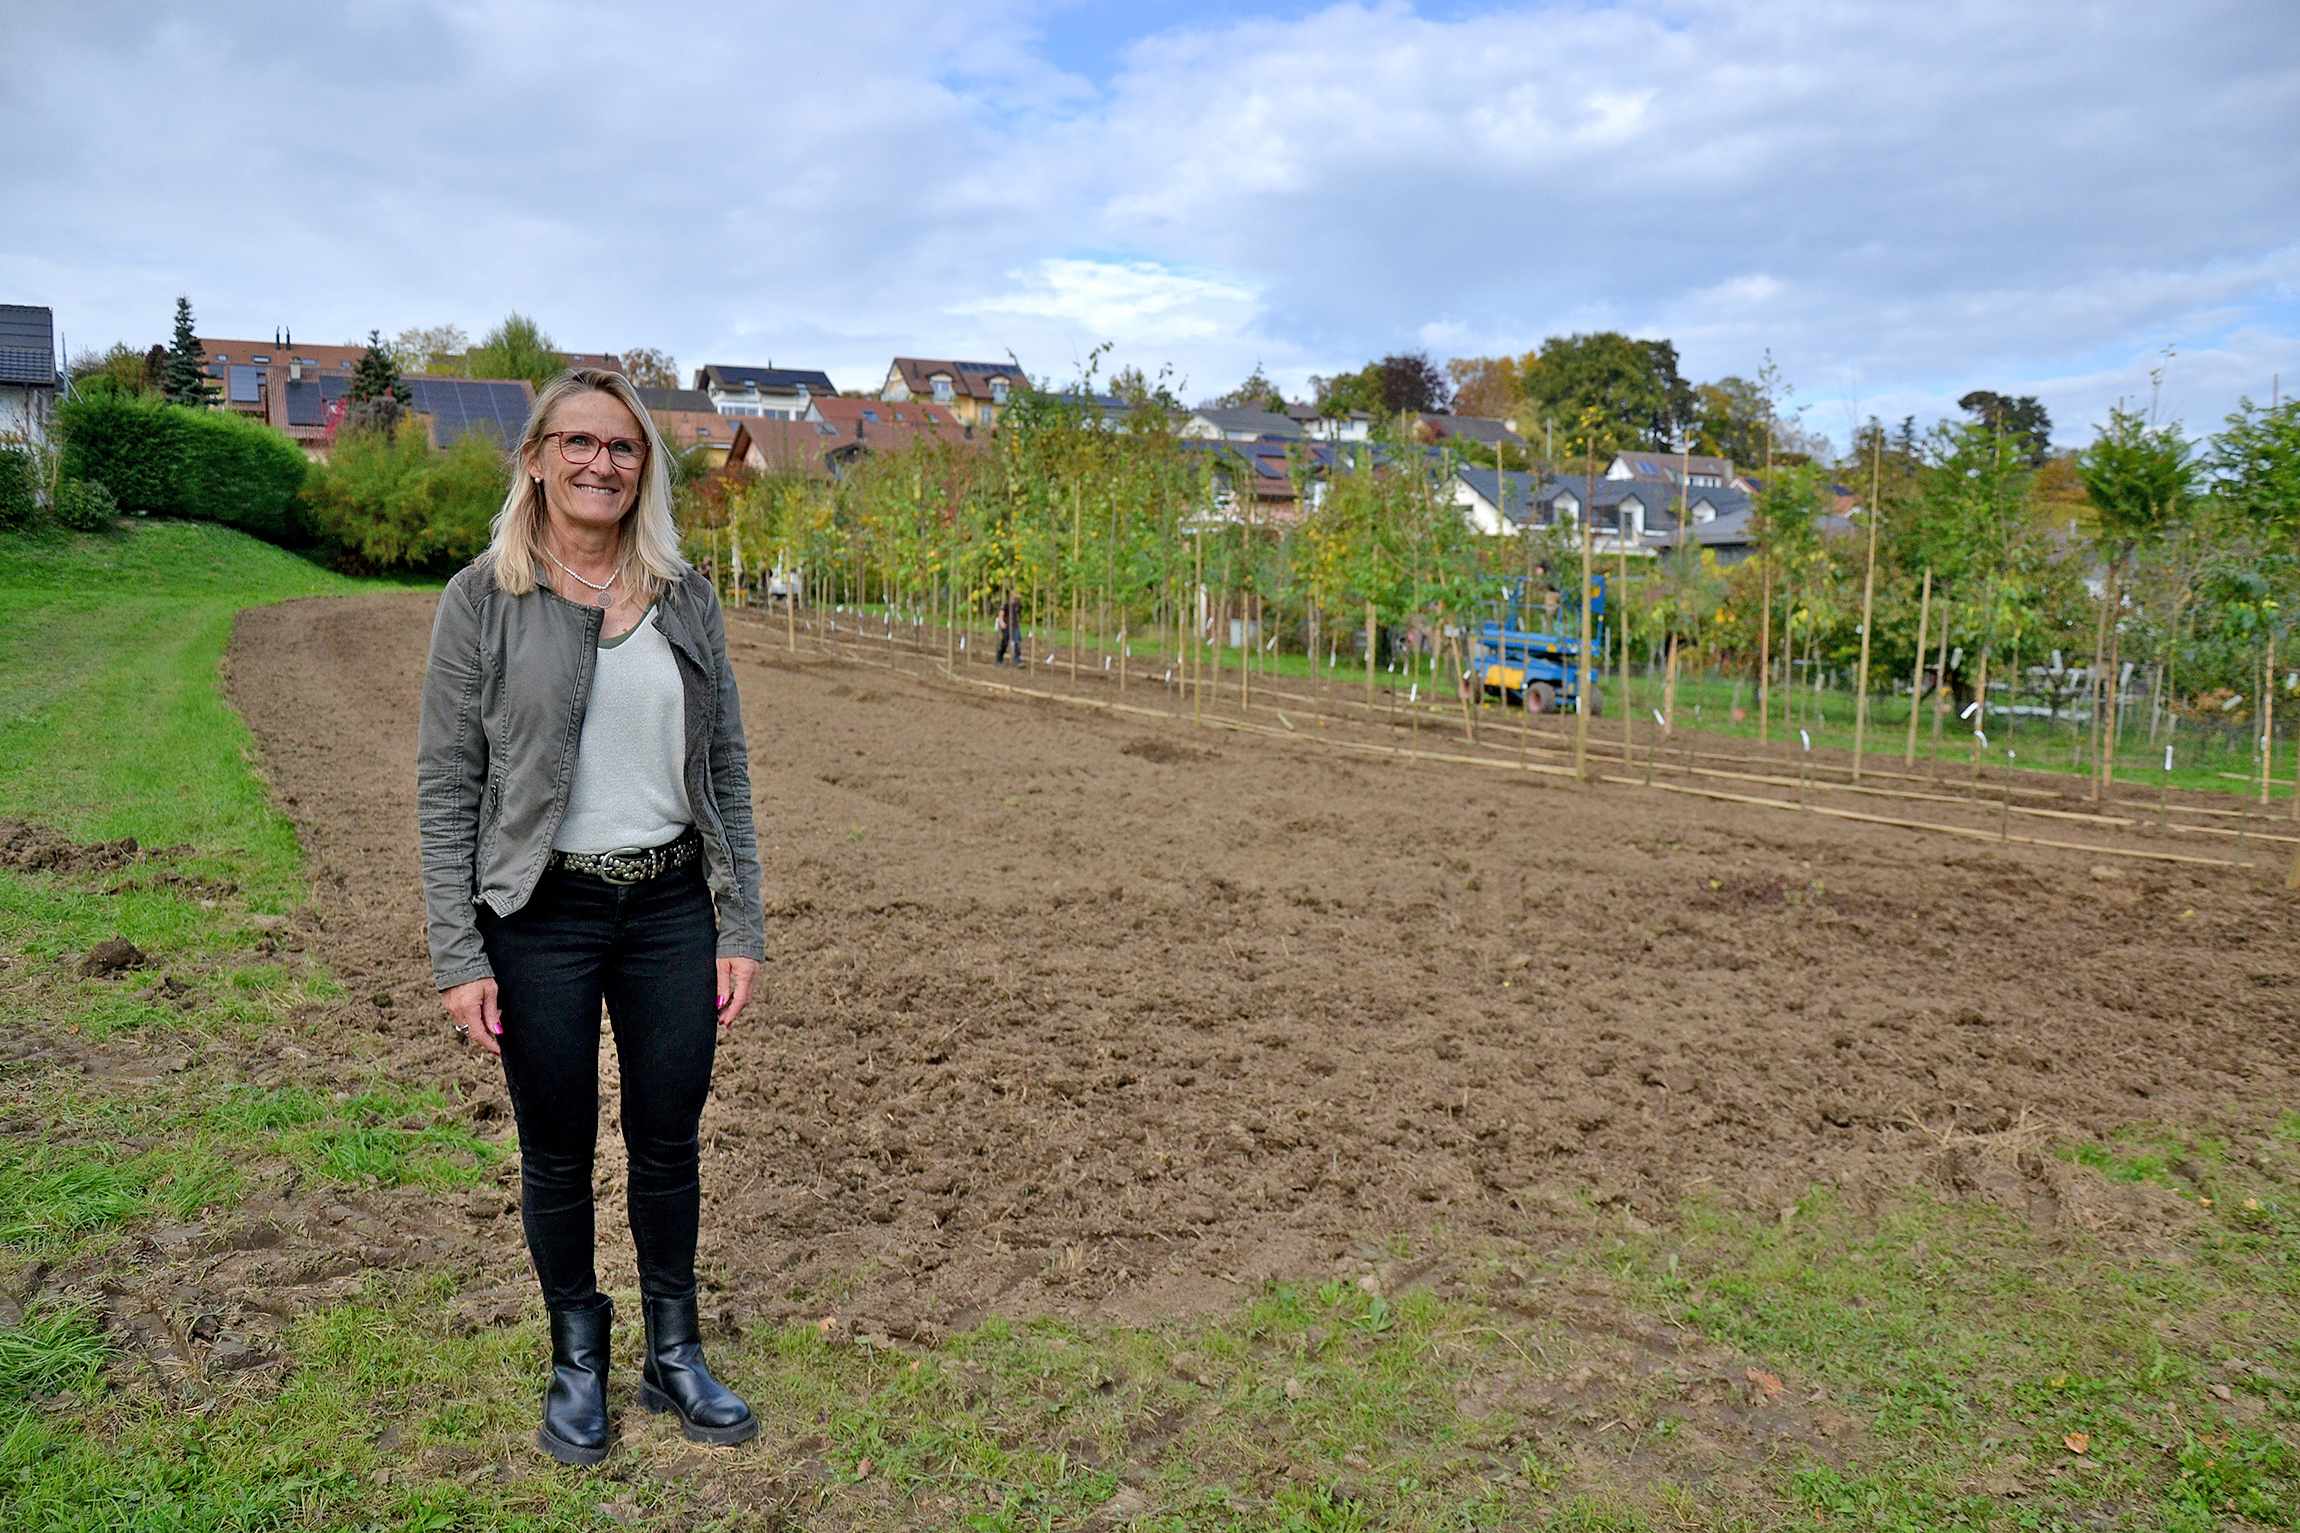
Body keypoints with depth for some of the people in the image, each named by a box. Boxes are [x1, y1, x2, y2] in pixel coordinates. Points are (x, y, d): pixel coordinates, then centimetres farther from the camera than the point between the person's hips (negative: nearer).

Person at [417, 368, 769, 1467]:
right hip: (541, 915, -2)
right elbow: (447, 788, -4)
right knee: (557, 1153, 11)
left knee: (669, 1142, 12)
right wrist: (458, 957, -9)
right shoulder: (484, 599, -4)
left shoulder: (685, 599, 4)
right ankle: (577, 1361, 32)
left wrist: (742, 928, 2)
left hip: (671, 909, 2)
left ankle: (674, 1357, 31)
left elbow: (726, 772, 6)